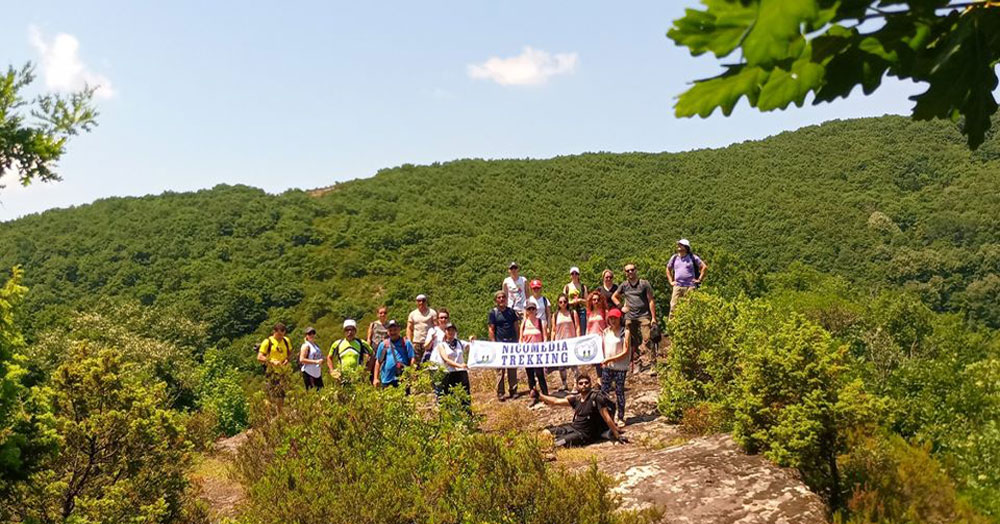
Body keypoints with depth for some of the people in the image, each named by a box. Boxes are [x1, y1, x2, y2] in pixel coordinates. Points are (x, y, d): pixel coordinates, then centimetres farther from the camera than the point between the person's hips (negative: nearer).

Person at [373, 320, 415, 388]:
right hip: (386, 380, 2)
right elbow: (378, 362, 12)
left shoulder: (406, 343, 4)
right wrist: (376, 378, 6)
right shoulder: (383, 344, 11)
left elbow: (412, 359, 1)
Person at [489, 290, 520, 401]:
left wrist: (519, 340, 6)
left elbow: (517, 326, 13)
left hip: (512, 342, 3)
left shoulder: (511, 311, 10)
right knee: (500, 369, -3)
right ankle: (500, 393, 3)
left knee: (513, 369, 7)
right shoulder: (493, 312, 1)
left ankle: (513, 391, 16)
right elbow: (491, 329, -1)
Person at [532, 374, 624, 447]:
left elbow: (607, 418, -12)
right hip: (572, 427, 7)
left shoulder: (596, 398, -13)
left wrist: (617, 435, -12)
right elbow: (556, 401, 10)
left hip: (584, 434, -7)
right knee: (546, 433, 0)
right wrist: (539, 395, 2)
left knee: (556, 443, -25)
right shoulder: (576, 398, 6)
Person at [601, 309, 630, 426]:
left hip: (620, 367, -4)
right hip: (606, 366, 4)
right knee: (603, 391, 3)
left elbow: (625, 352, -12)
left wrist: (610, 359, -18)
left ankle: (621, 418, 14)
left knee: (619, 392, 3)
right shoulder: (606, 331, 7)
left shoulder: (624, 332, -8)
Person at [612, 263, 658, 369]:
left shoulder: (644, 284, 1)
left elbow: (651, 301, 0)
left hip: (644, 316, -4)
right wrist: (621, 307, 11)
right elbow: (614, 297, 26)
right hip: (630, 317, 4)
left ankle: (653, 363, -14)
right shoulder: (624, 285, 10)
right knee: (633, 342, 6)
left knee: (647, 340, -15)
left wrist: (653, 317, -5)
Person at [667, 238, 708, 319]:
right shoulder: (674, 257, 13)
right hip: (677, 286, 3)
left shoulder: (693, 257, 2)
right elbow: (668, 269, 26)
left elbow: (704, 267, 5)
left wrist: (699, 279, 0)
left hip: (690, 287, -3)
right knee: (673, 306, -5)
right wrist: (670, 281, 16)